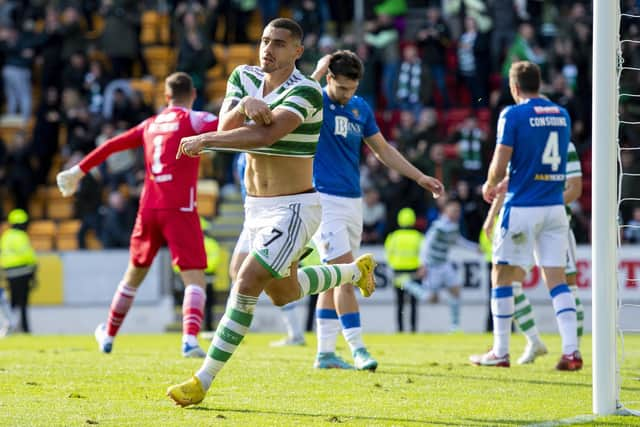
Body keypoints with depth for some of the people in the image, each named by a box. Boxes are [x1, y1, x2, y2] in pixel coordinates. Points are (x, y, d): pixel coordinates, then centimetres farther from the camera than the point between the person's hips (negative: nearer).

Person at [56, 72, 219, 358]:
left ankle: (108, 336, 34)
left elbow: (112, 145, 21)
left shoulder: (150, 125, 16)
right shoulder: (192, 120, 0)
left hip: (148, 208, 5)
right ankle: (190, 339, -30)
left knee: (134, 274, 21)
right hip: (179, 210, -5)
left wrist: (79, 171, 30)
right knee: (194, 278, -9)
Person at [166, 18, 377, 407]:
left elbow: (266, 134, -34)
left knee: (248, 284, -20)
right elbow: (226, 129, -12)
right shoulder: (243, 77, 1)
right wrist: (245, 105, -33)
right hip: (256, 208, 8)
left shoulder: (306, 91, -20)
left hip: (294, 208, -8)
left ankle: (203, 382, -16)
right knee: (283, 293, 23)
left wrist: (204, 141, -29)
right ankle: (355, 271, 49)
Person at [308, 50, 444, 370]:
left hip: (353, 201, 7)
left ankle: (325, 352, 13)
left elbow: (383, 150, 20)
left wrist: (420, 178, 18)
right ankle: (357, 349, -15)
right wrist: (318, 73, -26)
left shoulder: (360, 108, 10)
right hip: (325, 199, -7)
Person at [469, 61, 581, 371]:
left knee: (502, 276, 7)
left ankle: (500, 352, 10)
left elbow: (500, 165, -13)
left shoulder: (513, 115, -9)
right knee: (556, 279, 5)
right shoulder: (561, 115, 10)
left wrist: (489, 185, 10)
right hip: (554, 206, 5)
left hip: (522, 207, -5)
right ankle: (571, 350, -6)